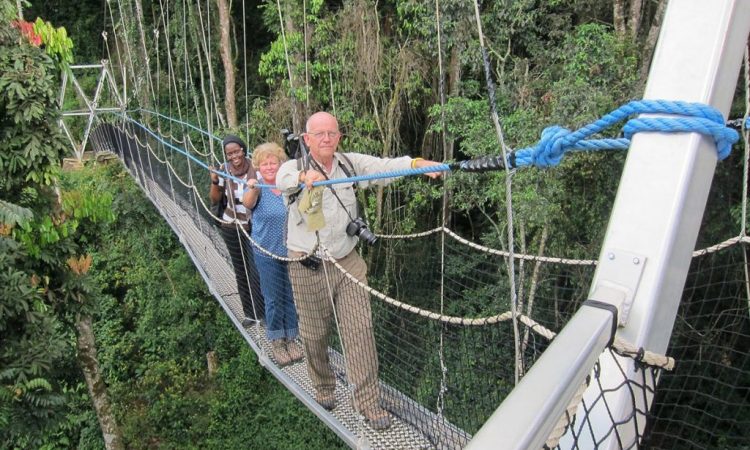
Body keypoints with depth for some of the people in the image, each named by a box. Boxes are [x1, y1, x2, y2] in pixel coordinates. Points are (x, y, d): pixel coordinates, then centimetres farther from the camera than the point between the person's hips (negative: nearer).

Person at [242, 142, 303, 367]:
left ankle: (291, 338, 30)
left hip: (292, 252, 2)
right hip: (267, 254, -2)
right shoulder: (257, 188, -8)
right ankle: (277, 342, 26)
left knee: (291, 297, 12)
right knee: (274, 299, 8)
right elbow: (248, 203, -30)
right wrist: (252, 188, -52)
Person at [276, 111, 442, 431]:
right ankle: (323, 386, 40)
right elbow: (282, 179, -30)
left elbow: (384, 165, -18)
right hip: (309, 268, -1)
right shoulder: (294, 167, -7)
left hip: (348, 262, 2)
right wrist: (304, 176, -54)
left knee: (360, 329, 2)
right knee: (315, 333, 13)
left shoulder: (350, 163, 0)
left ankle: (367, 400, 16)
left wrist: (417, 163, -38)